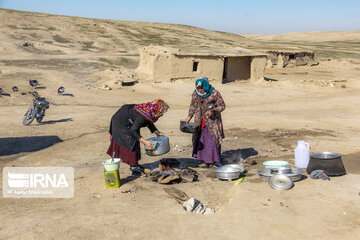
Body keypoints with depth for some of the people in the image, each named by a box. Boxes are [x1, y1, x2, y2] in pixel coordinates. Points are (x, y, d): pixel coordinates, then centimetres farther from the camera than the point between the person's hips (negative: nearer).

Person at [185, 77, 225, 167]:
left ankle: (216, 160, 7)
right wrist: (189, 116, -4)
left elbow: (222, 106, -11)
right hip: (200, 119, 4)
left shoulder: (214, 94, -18)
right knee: (201, 139, 5)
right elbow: (193, 105, 9)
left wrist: (213, 111, -26)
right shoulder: (195, 93, -5)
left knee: (213, 139, -6)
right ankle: (205, 161, 14)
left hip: (212, 119, -4)